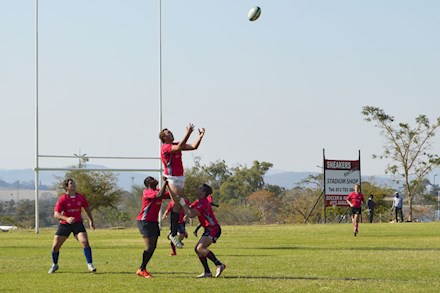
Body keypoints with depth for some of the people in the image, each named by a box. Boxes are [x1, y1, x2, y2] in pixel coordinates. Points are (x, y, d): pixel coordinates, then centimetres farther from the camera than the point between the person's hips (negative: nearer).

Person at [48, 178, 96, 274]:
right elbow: (56, 214, -17)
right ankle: (54, 265, 25)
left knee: (85, 241, -21)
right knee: (55, 246, -1)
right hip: (64, 224, -1)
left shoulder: (80, 197, 0)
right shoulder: (63, 199, -11)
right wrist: (67, 219, -33)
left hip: (78, 223, 1)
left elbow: (86, 209, 17)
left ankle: (90, 265, -14)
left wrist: (91, 221, 11)